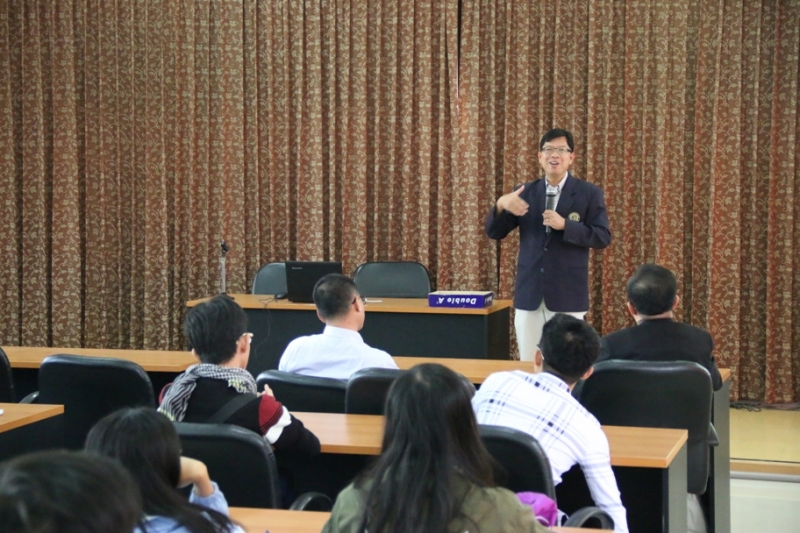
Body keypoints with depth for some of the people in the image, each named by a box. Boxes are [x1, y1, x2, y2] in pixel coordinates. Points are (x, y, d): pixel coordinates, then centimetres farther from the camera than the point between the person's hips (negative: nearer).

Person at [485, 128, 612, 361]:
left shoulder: (590, 193, 0)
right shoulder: (525, 193, 9)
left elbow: (603, 237, -6)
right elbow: (494, 233, 7)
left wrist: (565, 225, -18)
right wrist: (500, 205, -14)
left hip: (567, 295, -3)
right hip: (529, 294, 3)